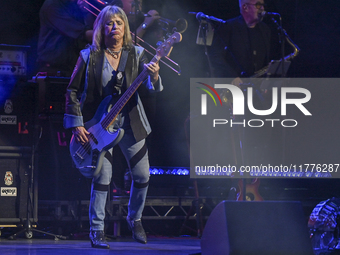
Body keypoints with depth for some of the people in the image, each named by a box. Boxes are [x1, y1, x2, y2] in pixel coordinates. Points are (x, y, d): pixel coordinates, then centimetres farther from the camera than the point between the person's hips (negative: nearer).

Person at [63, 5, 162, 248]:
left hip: (131, 123, 2)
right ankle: (97, 231, 1)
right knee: (102, 177, -9)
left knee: (142, 176, 5)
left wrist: (154, 77, -34)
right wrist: (77, 124, -6)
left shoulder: (136, 54, 1)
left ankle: (135, 218, 31)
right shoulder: (89, 56, -3)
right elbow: (73, 90, 1)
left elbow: (151, 87, -10)